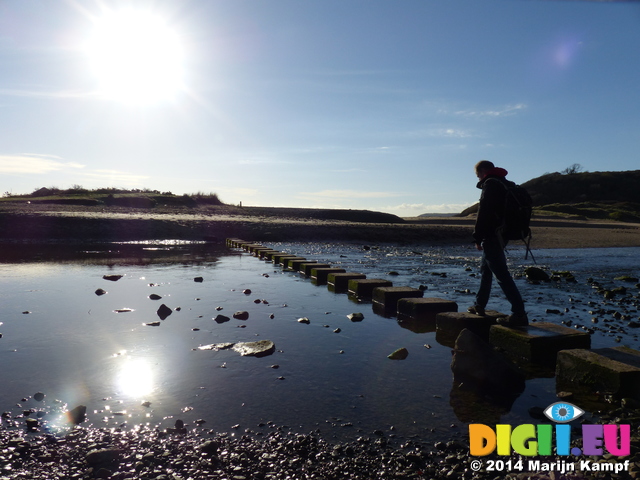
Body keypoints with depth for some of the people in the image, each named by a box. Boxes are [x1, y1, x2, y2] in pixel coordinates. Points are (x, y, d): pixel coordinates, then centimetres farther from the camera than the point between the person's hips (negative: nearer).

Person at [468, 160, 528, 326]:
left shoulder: (490, 184, -12)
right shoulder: (504, 183, 19)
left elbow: (484, 213, -19)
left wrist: (478, 237, -15)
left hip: (492, 236, -11)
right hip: (500, 235, 11)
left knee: (502, 275, -12)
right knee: (485, 270, 21)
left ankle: (519, 314, -15)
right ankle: (479, 306, 33)